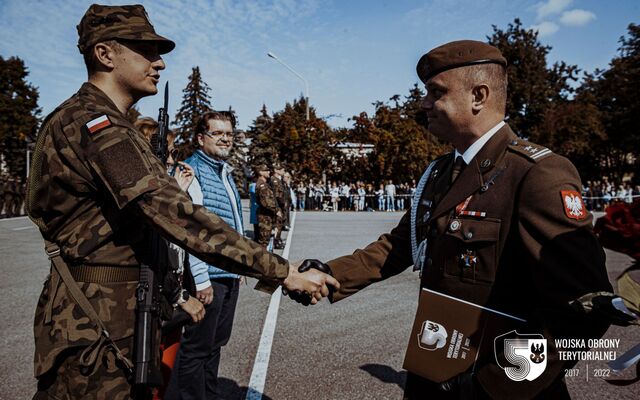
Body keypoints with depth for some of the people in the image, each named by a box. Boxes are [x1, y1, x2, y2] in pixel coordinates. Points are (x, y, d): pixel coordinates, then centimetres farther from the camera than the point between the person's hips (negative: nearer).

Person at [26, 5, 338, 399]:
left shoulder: (108, 127, 14)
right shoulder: (94, 125, -19)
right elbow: (178, 216, -29)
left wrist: (172, 298, 14)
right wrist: (283, 271, -27)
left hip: (123, 324, 10)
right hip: (94, 333, -10)